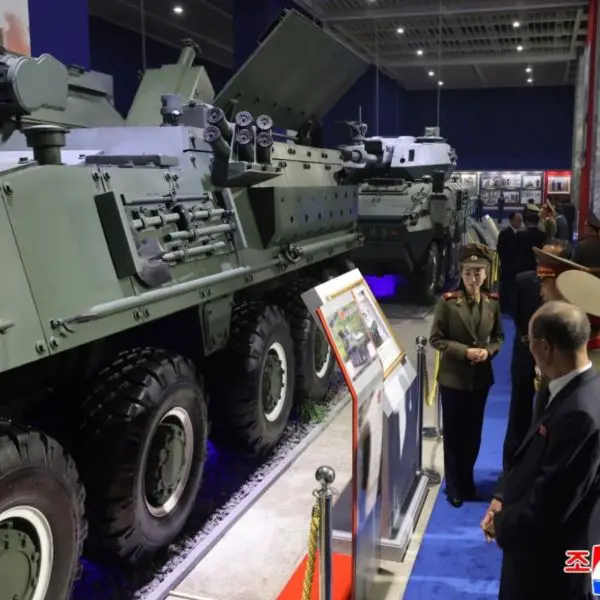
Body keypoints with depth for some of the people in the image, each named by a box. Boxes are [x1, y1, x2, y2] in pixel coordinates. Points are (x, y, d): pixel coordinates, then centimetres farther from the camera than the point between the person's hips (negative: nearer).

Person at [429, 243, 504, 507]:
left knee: (473, 432, 15)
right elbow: (436, 338, -9)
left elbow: (498, 337, 9)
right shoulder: (448, 301, -13)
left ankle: (467, 480, 33)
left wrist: (488, 351, -12)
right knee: (453, 433, 8)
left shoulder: (493, 302, -2)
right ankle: (454, 486, 23)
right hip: (453, 377, -3)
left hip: (481, 378, 3)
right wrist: (465, 351, -20)